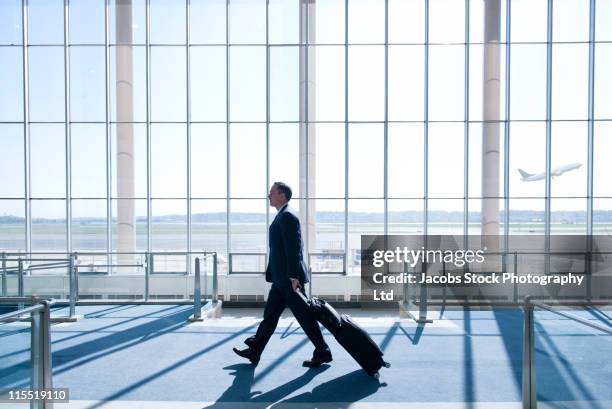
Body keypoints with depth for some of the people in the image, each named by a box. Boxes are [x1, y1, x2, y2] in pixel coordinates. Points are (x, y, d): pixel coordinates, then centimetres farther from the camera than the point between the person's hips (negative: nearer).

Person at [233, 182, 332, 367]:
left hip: (289, 278, -10)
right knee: (270, 314, 13)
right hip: (282, 278, 10)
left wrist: (293, 276, -23)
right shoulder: (283, 216, 17)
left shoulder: (287, 216, -15)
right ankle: (254, 350, 21)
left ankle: (322, 352, 12)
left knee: (304, 316, 0)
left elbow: (294, 247, -21)